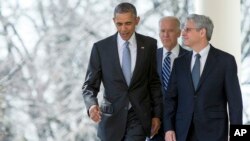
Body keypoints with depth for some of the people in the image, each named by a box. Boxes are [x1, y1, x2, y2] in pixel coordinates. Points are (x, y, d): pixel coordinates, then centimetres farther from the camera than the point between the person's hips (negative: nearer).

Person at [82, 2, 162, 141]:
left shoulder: (149, 45, 1)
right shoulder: (101, 47, -2)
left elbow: (155, 82, 8)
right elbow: (90, 85, -2)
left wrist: (157, 114, 5)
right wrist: (92, 105, -22)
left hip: (138, 117, -1)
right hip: (112, 118, 1)